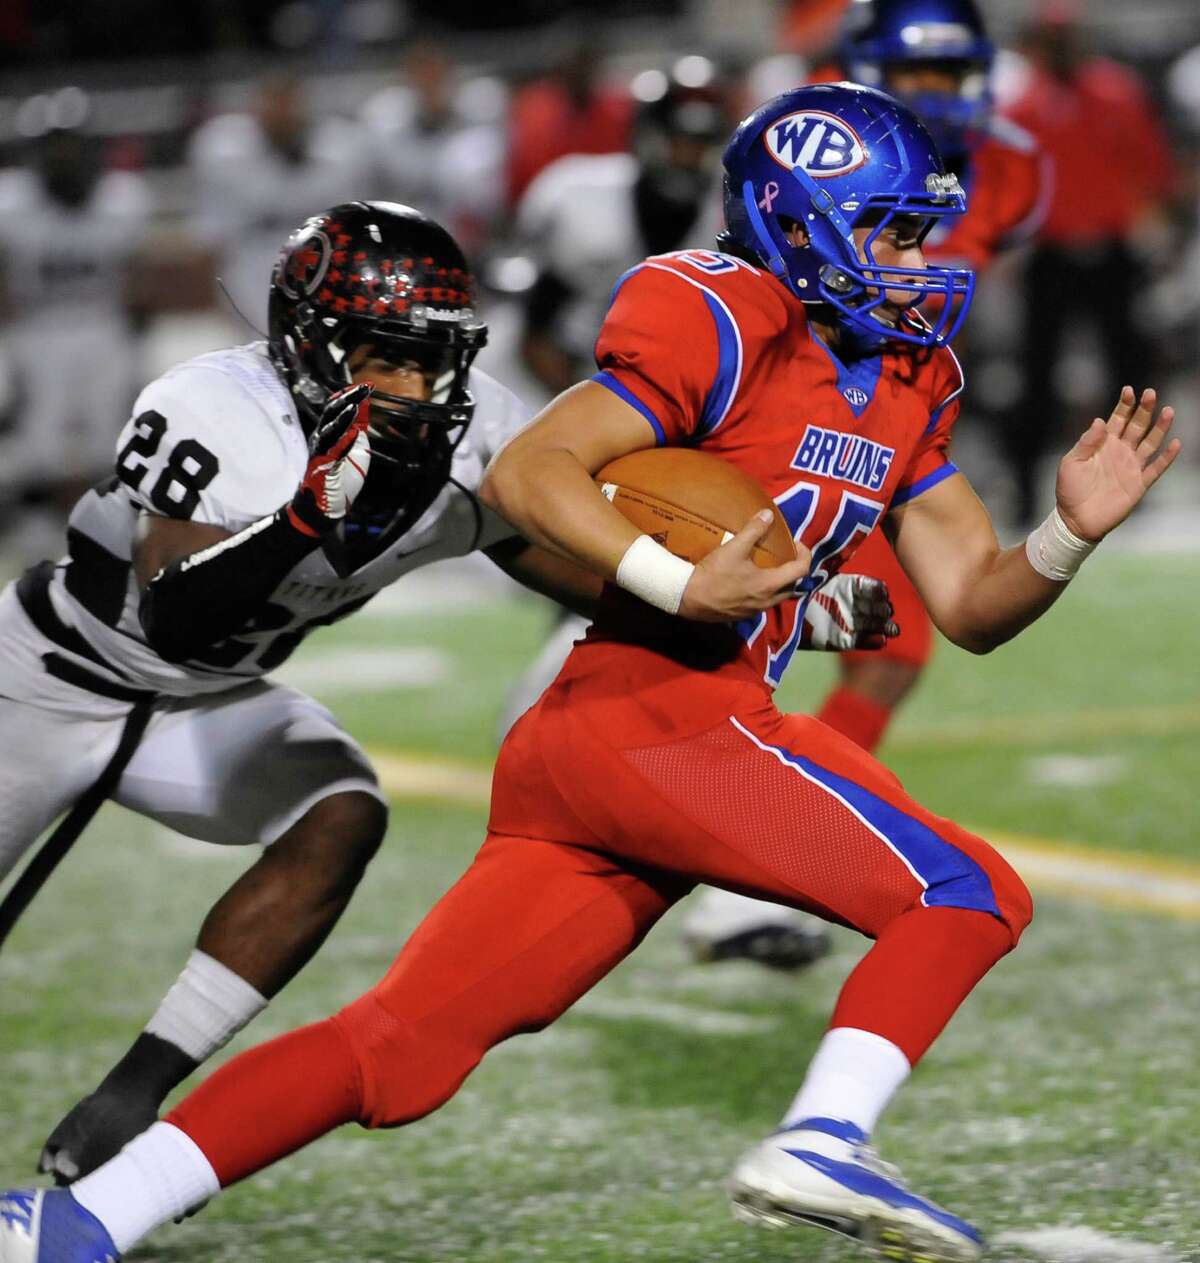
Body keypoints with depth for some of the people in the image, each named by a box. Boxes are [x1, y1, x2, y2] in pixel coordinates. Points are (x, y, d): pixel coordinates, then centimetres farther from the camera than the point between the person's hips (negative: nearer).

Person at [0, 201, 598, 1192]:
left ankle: (133, 1094, -12)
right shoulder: (219, 415, -35)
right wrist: (308, 513, -51)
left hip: (205, 702, 5)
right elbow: (171, 621, -41)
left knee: (341, 821, -20)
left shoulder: (467, 439, -18)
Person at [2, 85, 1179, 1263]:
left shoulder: (904, 388, 22)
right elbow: (525, 474, -13)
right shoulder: (729, 325, -5)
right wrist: (684, 586, -22)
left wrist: (1070, 533, 4)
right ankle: (819, 1146, -21)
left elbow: (971, 605, 22)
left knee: (398, 1044, 1)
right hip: (659, 711, -8)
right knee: (968, 895, -7)